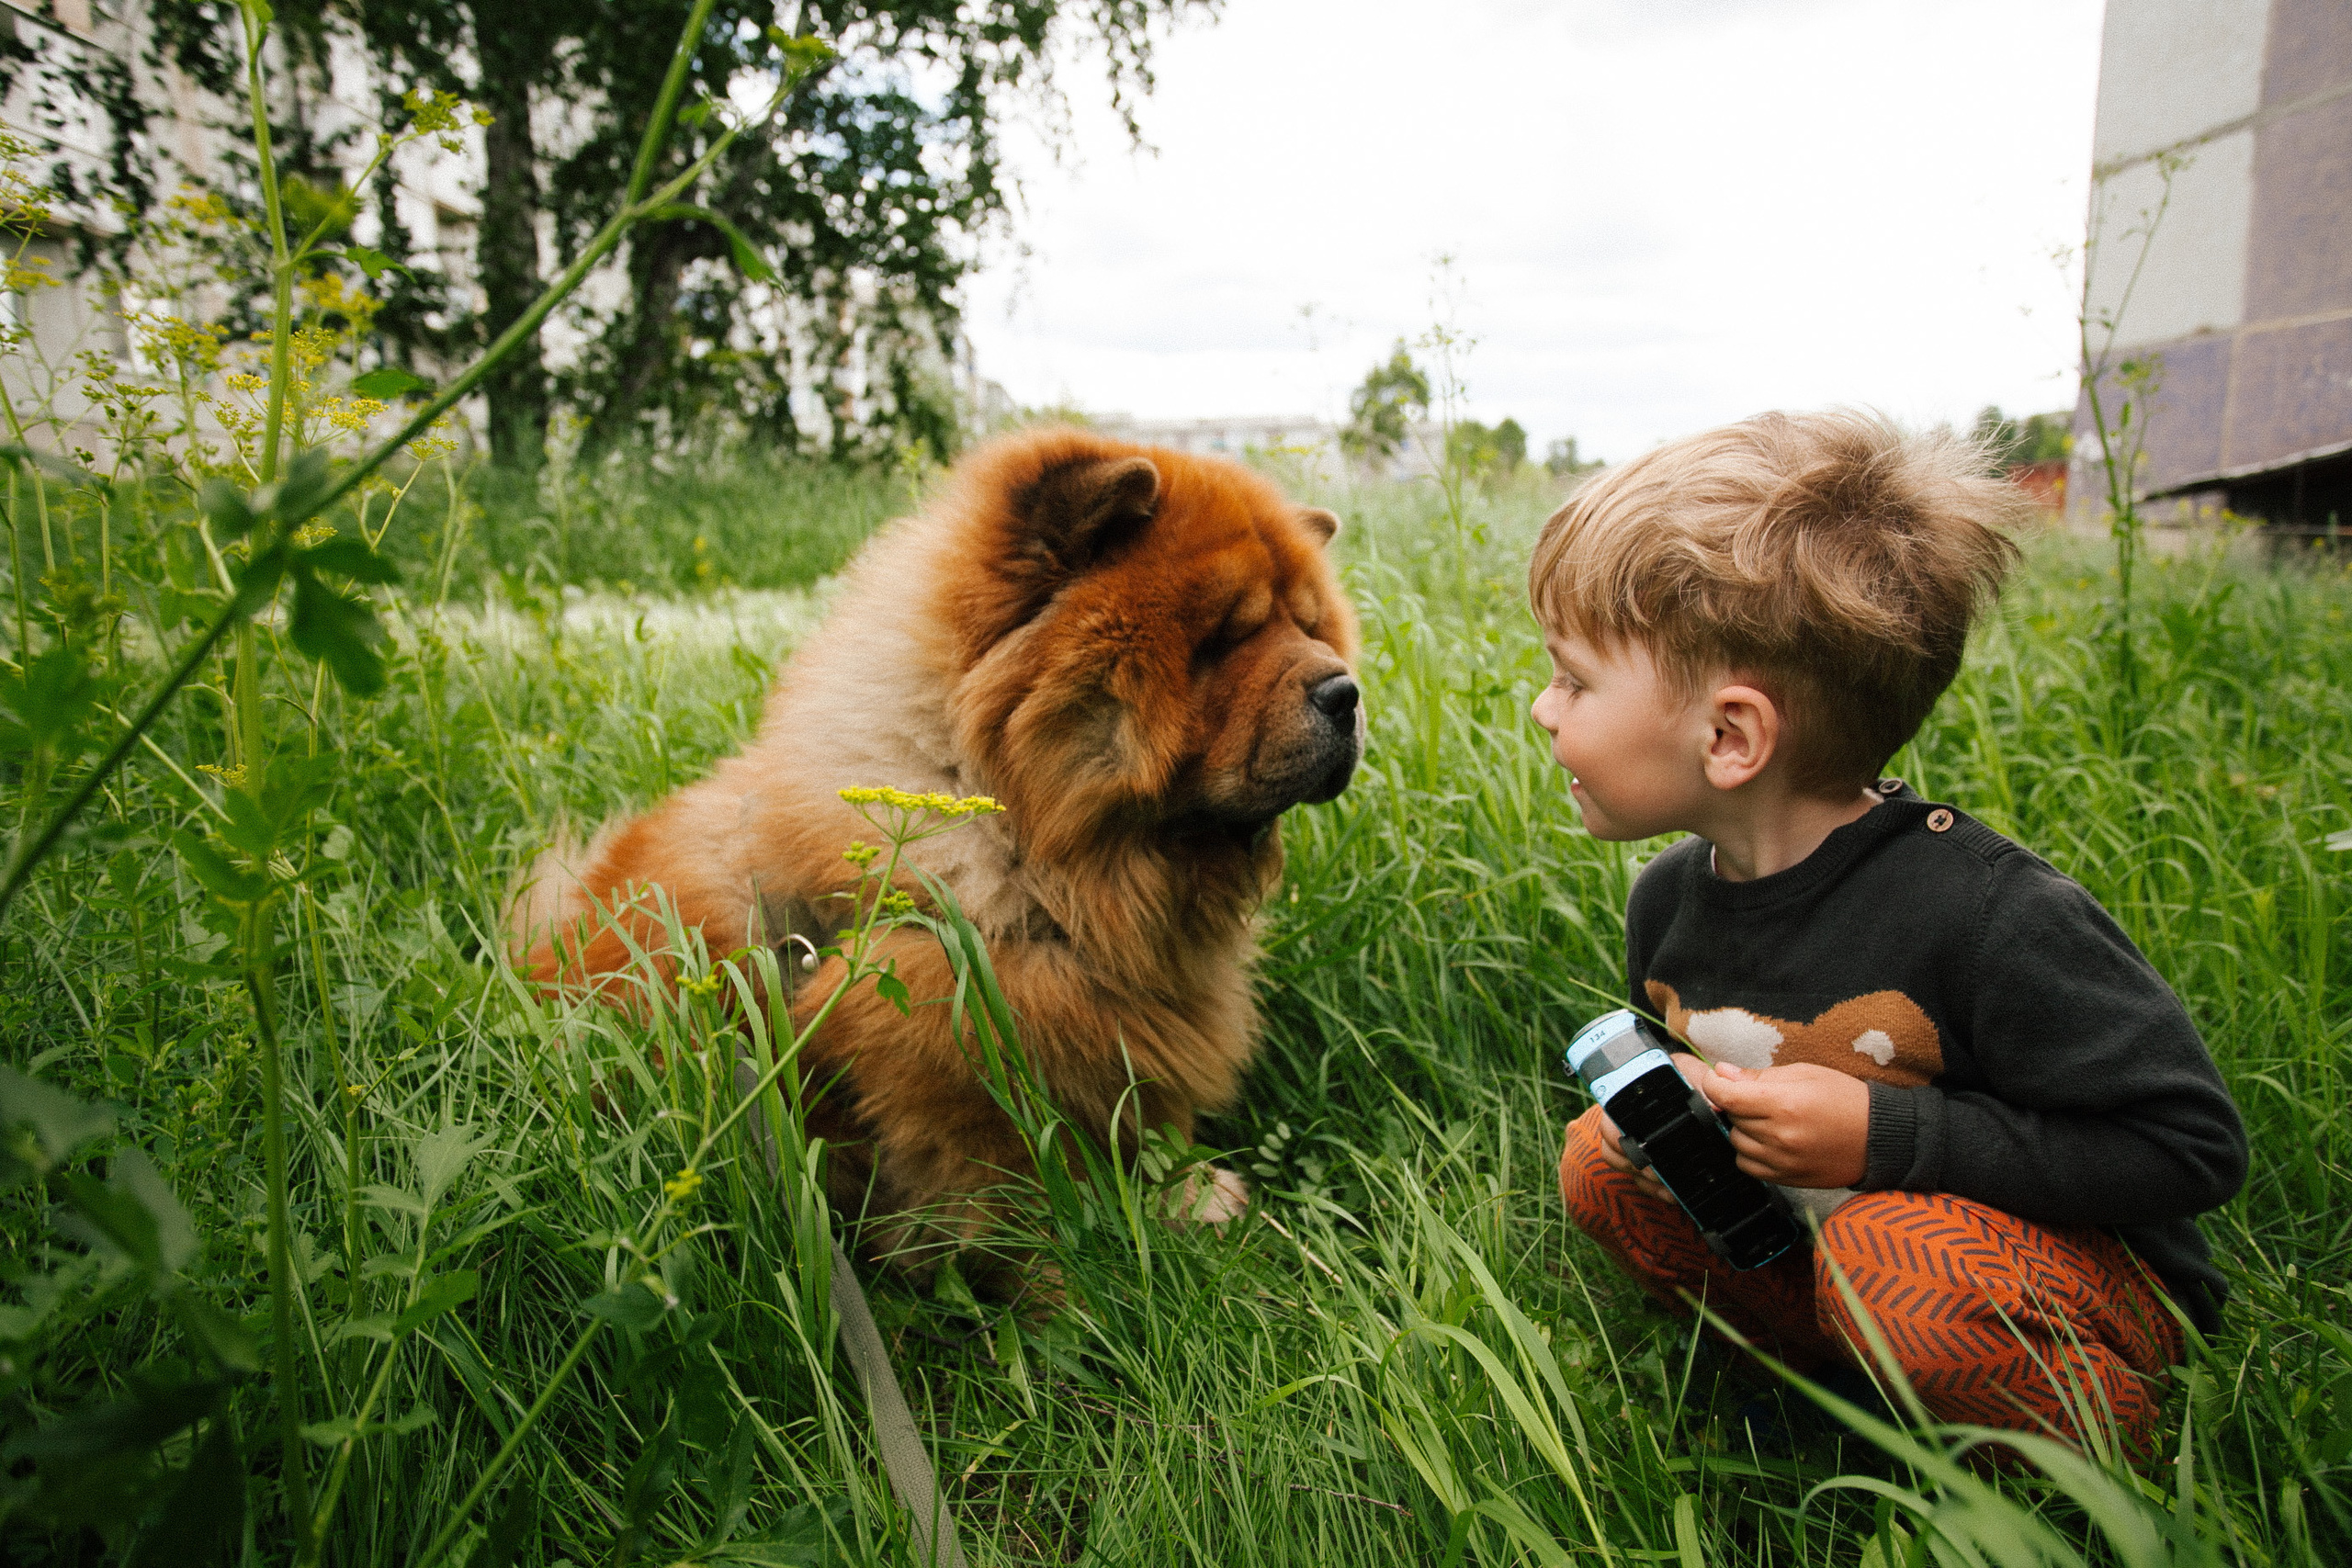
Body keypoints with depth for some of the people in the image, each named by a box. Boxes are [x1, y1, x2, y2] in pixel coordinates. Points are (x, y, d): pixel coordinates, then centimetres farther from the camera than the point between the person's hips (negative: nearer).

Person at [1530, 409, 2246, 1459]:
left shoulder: (1989, 914, -30)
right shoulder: (1667, 900, -8)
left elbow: (2192, 1147, -23)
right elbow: (1690, 1086, 12)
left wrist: (1883, 1135, -30)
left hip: (2086, 1284, -6)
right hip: (1804, 1228, 6)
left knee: (1898, 1249, -35)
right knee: (1604, 1159, -7)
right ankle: (1842, 1390, 7)